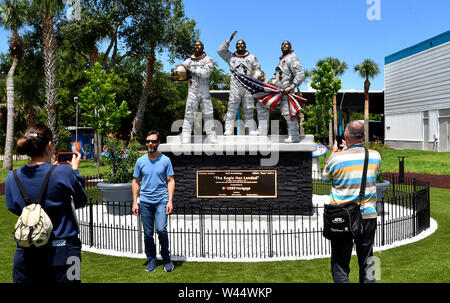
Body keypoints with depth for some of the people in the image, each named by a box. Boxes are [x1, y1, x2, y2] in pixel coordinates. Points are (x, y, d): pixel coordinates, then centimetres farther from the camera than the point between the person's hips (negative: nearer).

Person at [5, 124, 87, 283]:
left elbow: (15, 209, 14)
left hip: (26, 253, 4)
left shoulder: (12, 178, -2)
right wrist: (75, 169, 13)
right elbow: (81, 201, 1)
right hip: (62, 251, -4)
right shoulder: (63, 173, -15)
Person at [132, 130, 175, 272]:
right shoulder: (140, 161, 6)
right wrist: (135, 202, 5)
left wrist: (170, 201, -6)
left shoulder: (165, 160, 1)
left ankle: (166, 258, 5)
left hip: (161, 200, -2)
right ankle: (151, 259, 24)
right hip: (145, 201, 3)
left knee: (161, 229, -15)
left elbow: (170, 181, 3)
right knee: (148, 234, 7)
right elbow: (135, 182, 11)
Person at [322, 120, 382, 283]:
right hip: (368, 216, 4)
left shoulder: (337, 158, -13)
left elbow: (325, 177, 6)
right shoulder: (375, 156, -2)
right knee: (367, 263, 16)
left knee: (340, 264, 8)